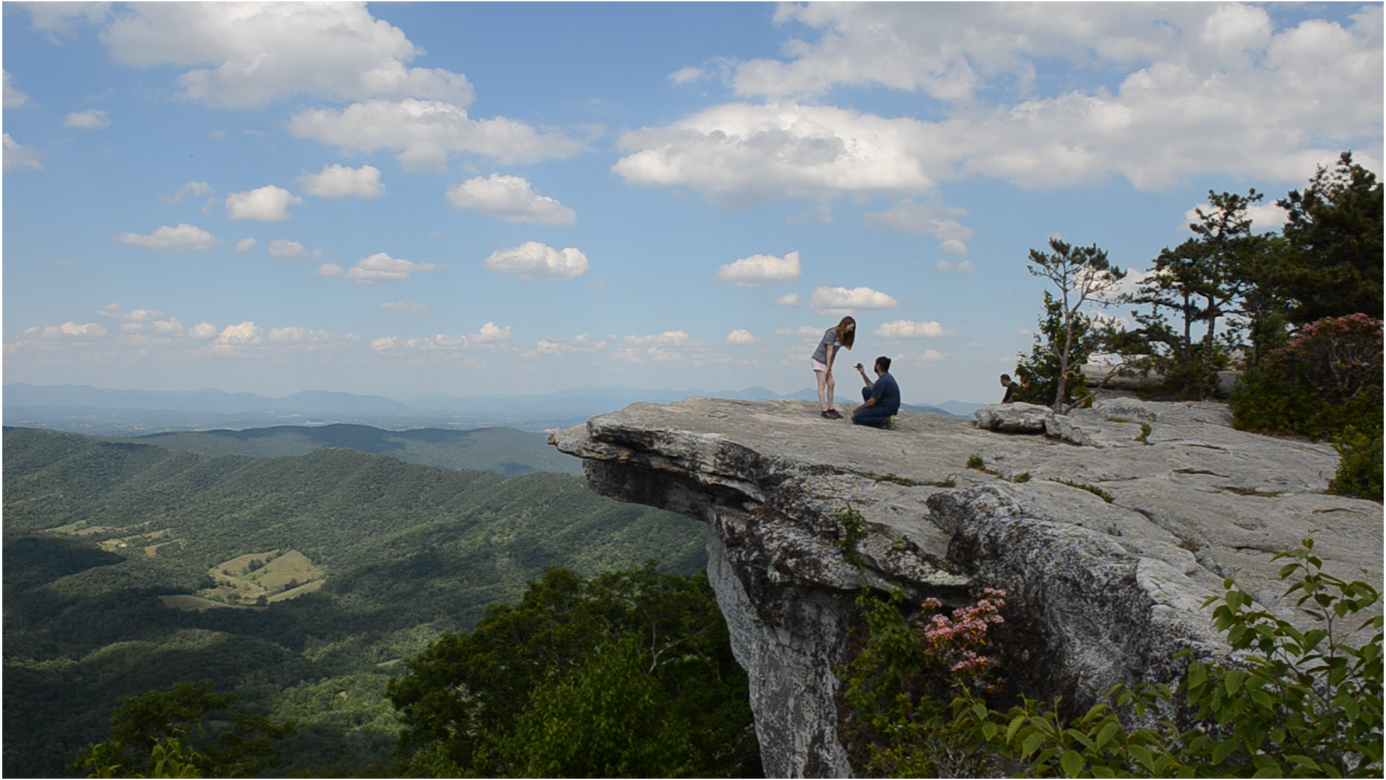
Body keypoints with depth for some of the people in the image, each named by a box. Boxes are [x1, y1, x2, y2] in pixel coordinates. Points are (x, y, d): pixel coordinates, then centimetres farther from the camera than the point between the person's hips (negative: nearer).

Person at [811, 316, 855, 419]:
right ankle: (825, 410, -14)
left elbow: (833, 352, 5)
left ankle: (830, 409, 11)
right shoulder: (832, 333, -18)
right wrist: (828, 366, -15)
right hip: (819, 360, -9)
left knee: (831, 384, 6)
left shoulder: (842, 335, 7)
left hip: (826, 362, 9)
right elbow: (829, 350, -17)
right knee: (822, 385, -10)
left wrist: (829, 367, 1)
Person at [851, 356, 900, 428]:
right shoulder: (887, 376, 10)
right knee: (866, 390, 18)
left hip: (887, 410, -10)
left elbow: (872, 401, -19)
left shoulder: (882, 381, -21)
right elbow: (872, 387, 26)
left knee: (855, 418, -16)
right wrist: (863, 373, 22)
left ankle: (883, 421, -17)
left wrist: (858, 409, -5)